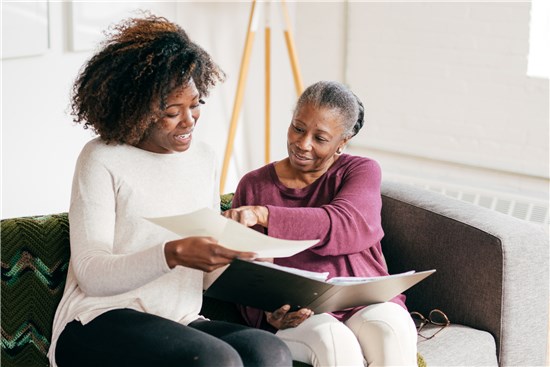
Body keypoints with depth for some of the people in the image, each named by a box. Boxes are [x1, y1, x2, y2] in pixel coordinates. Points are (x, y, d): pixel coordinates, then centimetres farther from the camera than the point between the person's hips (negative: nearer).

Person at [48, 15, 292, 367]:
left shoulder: (205, 158, 15)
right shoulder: (103, 159, -2)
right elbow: (90, 274, -12)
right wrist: (174, 254, -27)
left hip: (184, 323, 5)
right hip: (100, 324, -5)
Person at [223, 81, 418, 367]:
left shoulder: (361, 171, 6)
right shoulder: (253, 185, 12)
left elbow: (347, 225, -17)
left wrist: (262, 215, -30)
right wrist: (266, 312, -12)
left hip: (365, 307, 0)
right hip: (294, 318, 0)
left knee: (392, 332, -34)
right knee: (334, 341, -34)